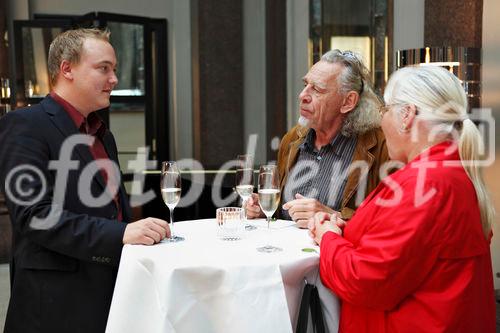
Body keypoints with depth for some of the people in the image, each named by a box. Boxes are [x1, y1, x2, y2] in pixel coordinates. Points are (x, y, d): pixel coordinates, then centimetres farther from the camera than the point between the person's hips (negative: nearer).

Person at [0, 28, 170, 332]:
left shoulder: (104, 135, 17)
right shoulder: (25, 125, -10)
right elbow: (33, 214, -20)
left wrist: (142, 234, 3)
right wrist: (121, 233, -26)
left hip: (116, 291, 8)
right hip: (58, 305, -7)